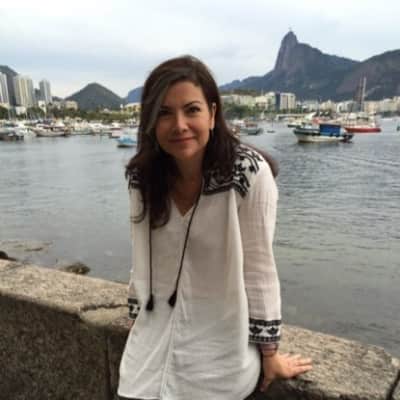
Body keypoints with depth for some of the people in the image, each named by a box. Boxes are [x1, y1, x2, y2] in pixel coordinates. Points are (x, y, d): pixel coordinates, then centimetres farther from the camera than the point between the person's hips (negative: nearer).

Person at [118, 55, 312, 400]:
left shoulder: (249, 173, -23)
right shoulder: (142, 175, -7)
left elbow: (259, 266, -16)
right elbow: (143, 259, 2)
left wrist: (269, 353, -6)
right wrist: (139, 323, 11)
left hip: (222, 346, -4)